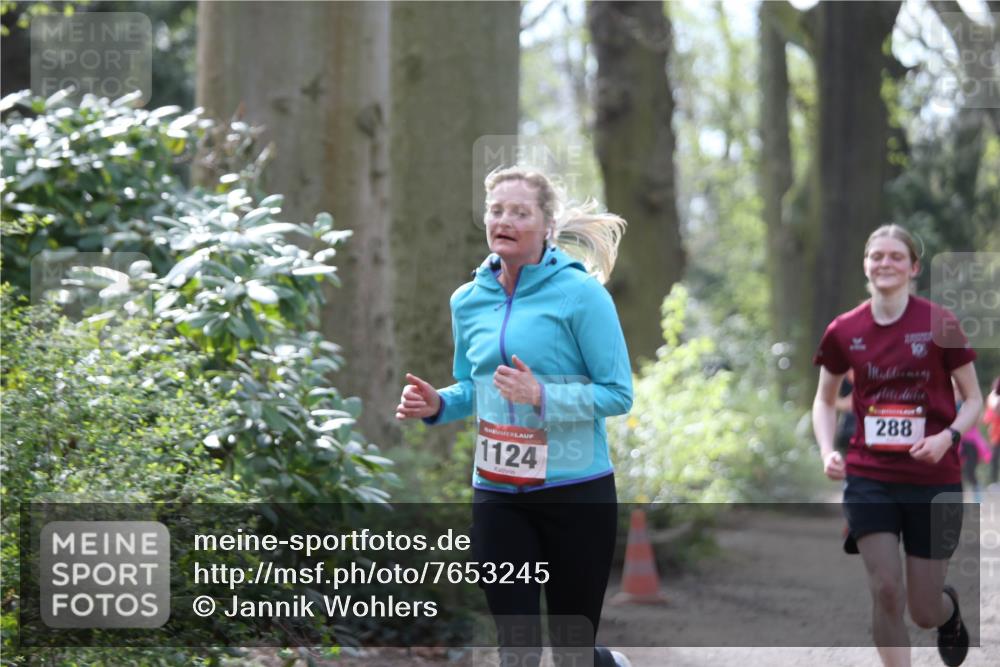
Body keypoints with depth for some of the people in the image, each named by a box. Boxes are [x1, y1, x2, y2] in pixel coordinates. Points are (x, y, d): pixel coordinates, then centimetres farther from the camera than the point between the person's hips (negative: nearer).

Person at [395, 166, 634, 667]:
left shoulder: (579, 293, -11)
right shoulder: (469, 301, 5)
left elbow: (618, 393, -11)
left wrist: (543, 396, -26)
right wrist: (438, 404, -4)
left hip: (575, 491, -4)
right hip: (497, 495, 4)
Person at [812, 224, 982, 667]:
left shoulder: (939, 324, -6)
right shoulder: (844, 331, 1)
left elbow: (973, 399, 1)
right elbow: (824, 400, 15)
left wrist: (948, 437, -18)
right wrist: (828, 452, -2)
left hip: (933, 479, -1)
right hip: (869, 477, 1)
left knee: (924, 611, 5)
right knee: (885, 591, -13)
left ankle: (950, 609, 44)